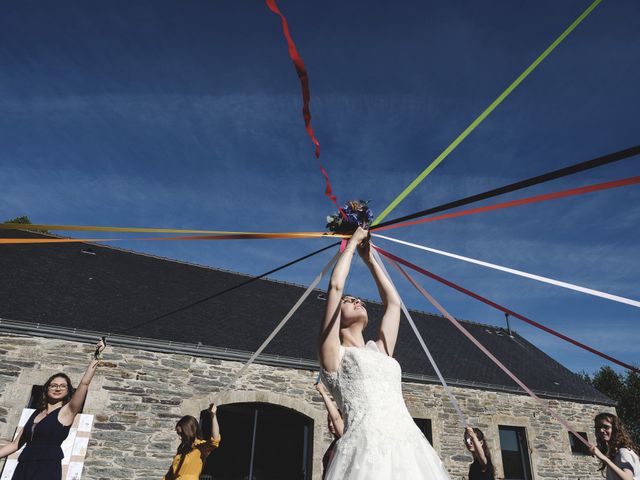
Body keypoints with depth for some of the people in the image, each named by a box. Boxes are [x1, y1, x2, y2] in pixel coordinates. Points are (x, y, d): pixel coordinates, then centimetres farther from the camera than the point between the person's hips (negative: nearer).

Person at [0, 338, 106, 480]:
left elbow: (84, 383, -13)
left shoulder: (67, 411, 0)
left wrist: (96, 356, -18)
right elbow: (15, 444, 21)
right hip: (23, 468, 5)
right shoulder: (35, 414, 16)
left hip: (47, 469, -5)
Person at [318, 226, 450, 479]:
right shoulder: (334, 353, 8)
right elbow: (335, 286, 1)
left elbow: (393, 301, 29)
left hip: (409, 444, 6)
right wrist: (352, 243, 14)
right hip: (368, 446, -6)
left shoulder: (379, 350, 23)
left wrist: (369, 259, 35)